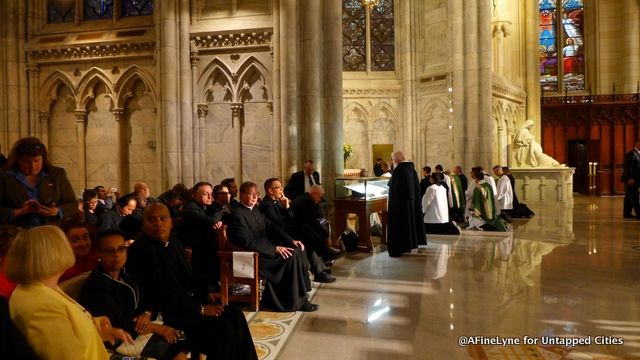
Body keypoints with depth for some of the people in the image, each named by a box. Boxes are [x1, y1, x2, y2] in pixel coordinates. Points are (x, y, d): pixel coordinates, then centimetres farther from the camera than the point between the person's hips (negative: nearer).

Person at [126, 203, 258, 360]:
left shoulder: (174, 243, 10)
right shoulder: (140, 251, -17)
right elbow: (161, 295, -22)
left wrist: (207, 293, 0)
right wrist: (200, 309, -20)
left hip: (190, 301, 8)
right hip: (167, 312, -8)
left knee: (235, 315, -5)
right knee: (223, 327, -21)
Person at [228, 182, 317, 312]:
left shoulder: (256, 209, 13)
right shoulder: (238, 214, -15)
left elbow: (271, 227, 13)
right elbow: (249, 243, -22)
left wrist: (291, 241, 0)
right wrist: (275, 249, -24)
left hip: (266, 248, 9)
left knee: (297, 250, -8)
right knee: (291, 256, -21)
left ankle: (300, 295, -4)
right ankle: (294, 301, -10)